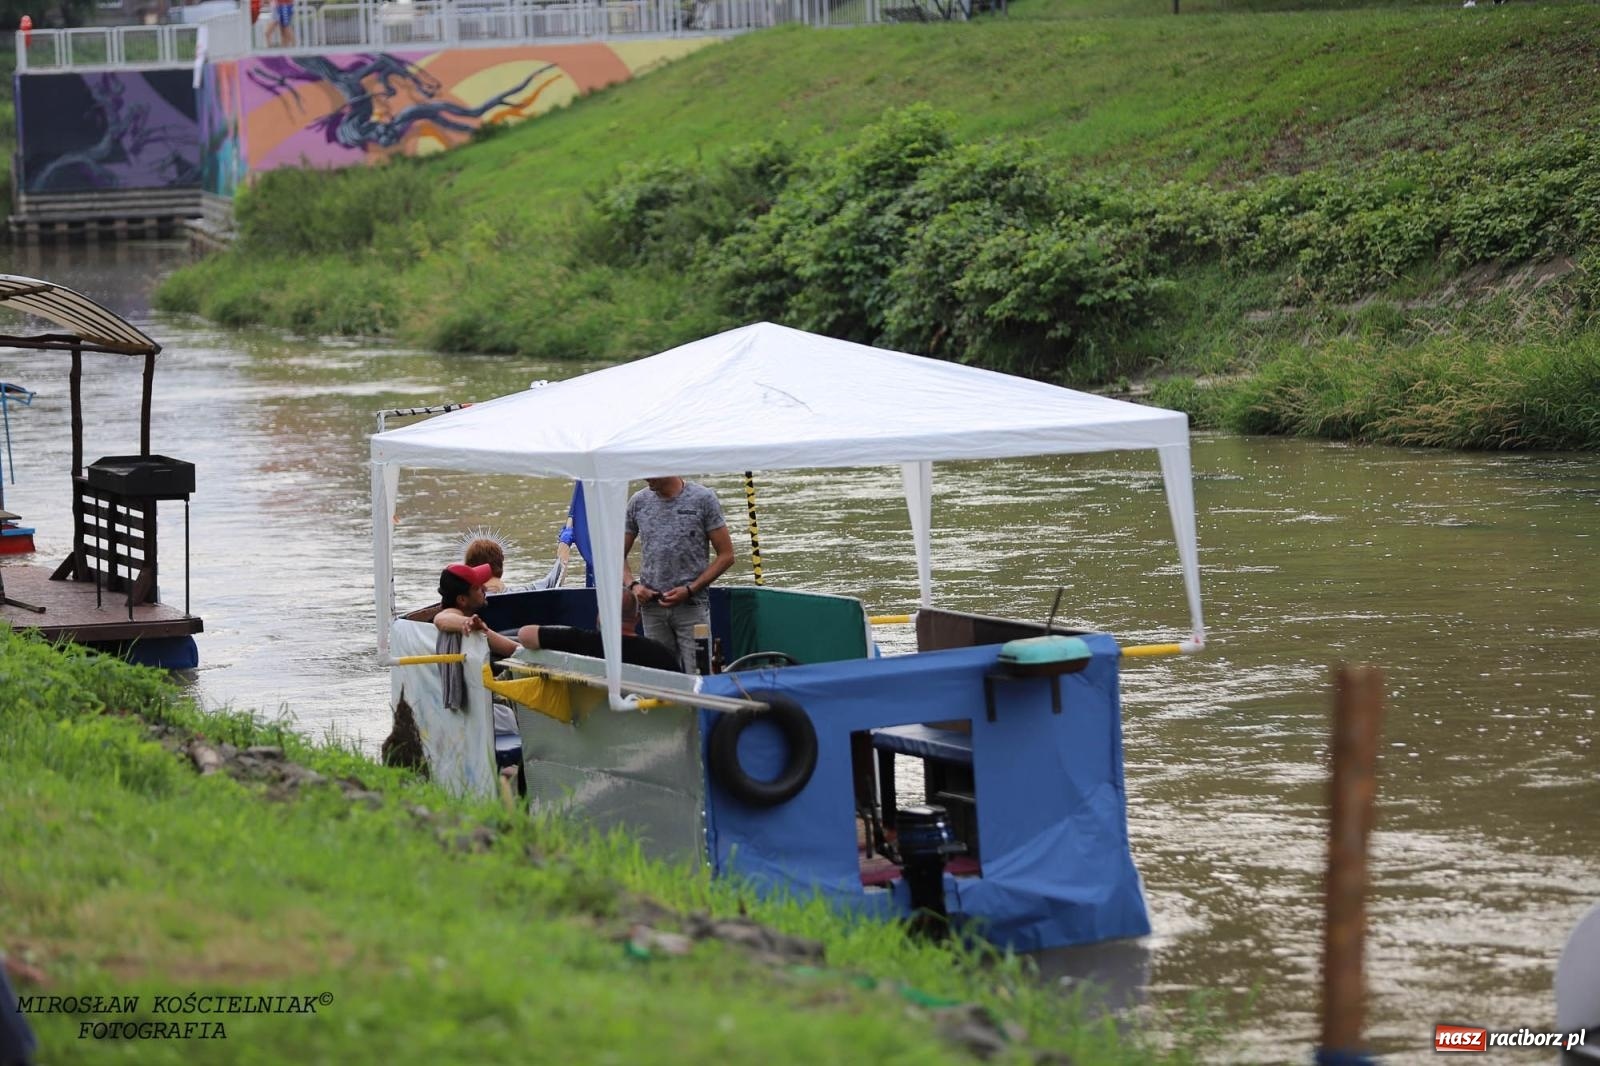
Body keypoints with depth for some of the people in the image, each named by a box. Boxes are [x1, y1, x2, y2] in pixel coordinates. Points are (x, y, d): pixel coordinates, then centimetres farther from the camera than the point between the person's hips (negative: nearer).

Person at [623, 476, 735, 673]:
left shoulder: (703, 499, -2)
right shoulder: (638, 502, 8)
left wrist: (689, 590, -11)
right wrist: (632, 585, -6)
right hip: (652, 608, 3)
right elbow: (619, 554, 14)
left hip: (692, 606, -3)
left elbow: (726, 555, -2)